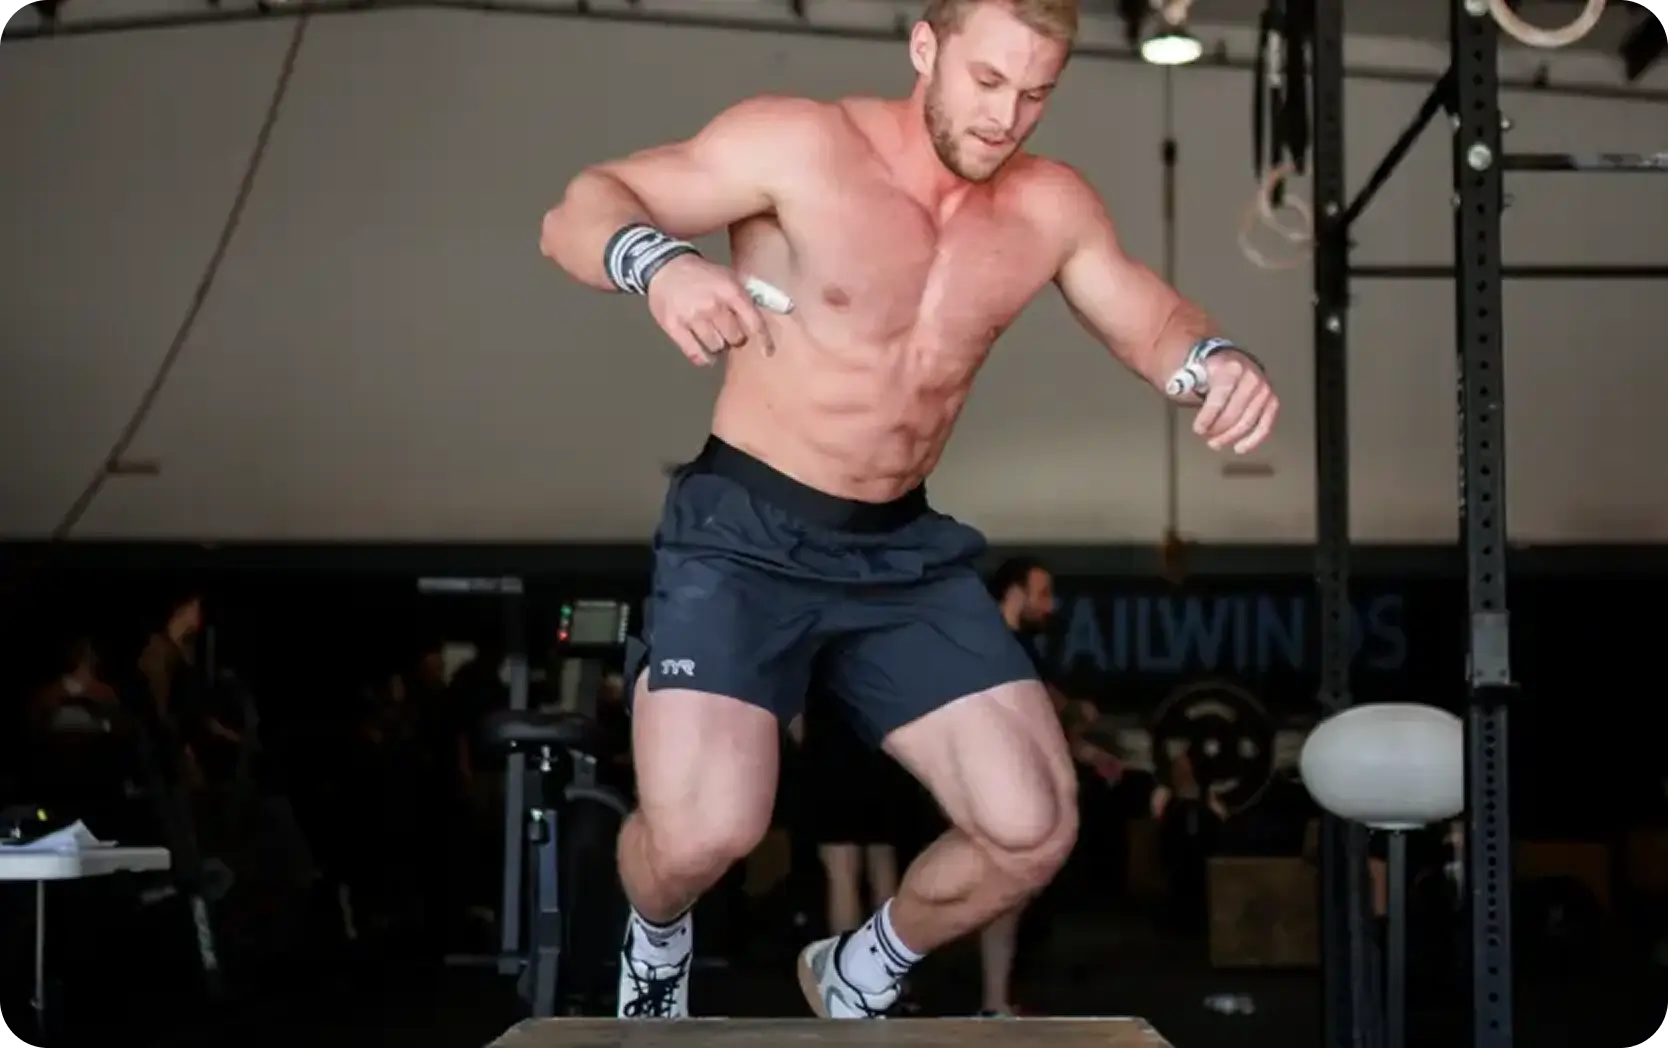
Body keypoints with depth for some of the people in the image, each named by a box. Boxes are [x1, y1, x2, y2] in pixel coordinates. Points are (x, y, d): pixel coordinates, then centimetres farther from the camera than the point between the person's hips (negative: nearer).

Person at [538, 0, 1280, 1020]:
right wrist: (658, 265, -39)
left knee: (1035, 832, -3)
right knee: (703, 834, -24)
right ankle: (658, 937, 17)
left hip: (906, 551, 5)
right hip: (746, 533, -5)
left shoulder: (1052, 208, 0)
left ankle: (862, 973, 28)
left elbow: (1151, 319, 12)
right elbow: (580, 210, -14)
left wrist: (1213, 361, -14)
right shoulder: (797, 144, -14)